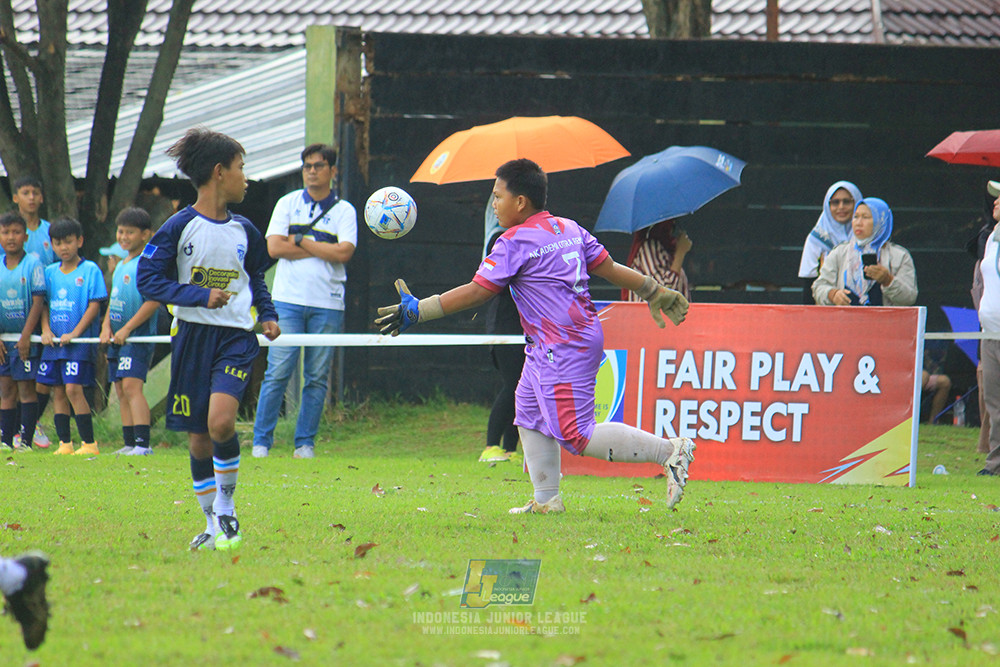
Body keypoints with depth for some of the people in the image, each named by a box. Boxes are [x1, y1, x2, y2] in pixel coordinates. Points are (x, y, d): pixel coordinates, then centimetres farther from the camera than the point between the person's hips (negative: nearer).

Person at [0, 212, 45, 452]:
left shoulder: (33, 264, -7)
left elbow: (38, 301, -9)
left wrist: (26, 336, -14)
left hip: (26, 339, -4)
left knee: (26, 387, -2)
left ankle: (26, 440, -1)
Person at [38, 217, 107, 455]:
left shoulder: (90, 270, -3)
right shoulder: (49, 272, 13)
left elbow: (95, 305, -7)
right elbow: (44, 304, 15)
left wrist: (74, 333, -13)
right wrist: (46, 330, -3)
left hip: (80, 341, -6)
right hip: (54, 342, 6)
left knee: (73, 388, -14)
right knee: (58, 391, 5)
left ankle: (89, 443, -9)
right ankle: (64, 443, 11)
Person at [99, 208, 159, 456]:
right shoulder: (120, 265, 17)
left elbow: (154, 300, -18)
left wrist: (127, 329, -17)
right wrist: (106, 327, 5)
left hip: (138, 335, -9)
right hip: (117, 337, 9)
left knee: (132, 386, -18)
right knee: (120, 390, 9)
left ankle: (143, 444, -21)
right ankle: (130, 443, 13)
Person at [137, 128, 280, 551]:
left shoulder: (243, 230, 9)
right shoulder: (180, 227, -5)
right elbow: (149, 281, -8)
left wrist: (267, 314, 11)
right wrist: (201, 297, -17)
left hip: (236, 338, 1)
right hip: (193, 336, -1)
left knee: (221, 420, -22)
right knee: (198, 438, 5)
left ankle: (226, 510, -4)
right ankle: (213, 524, 21)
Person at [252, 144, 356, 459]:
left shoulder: (344, 211, 8)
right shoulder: (288, 204, 9)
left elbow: (344, 253, -7)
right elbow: (274, 247, -4)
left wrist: (299, 241, -5)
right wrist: (322, 250, -5)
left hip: (328, 304, 1)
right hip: (288, 300, -1)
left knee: (317, 377, 1)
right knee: (278, 372, -6)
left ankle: (305, 443, 7)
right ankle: (261, 442, -2)